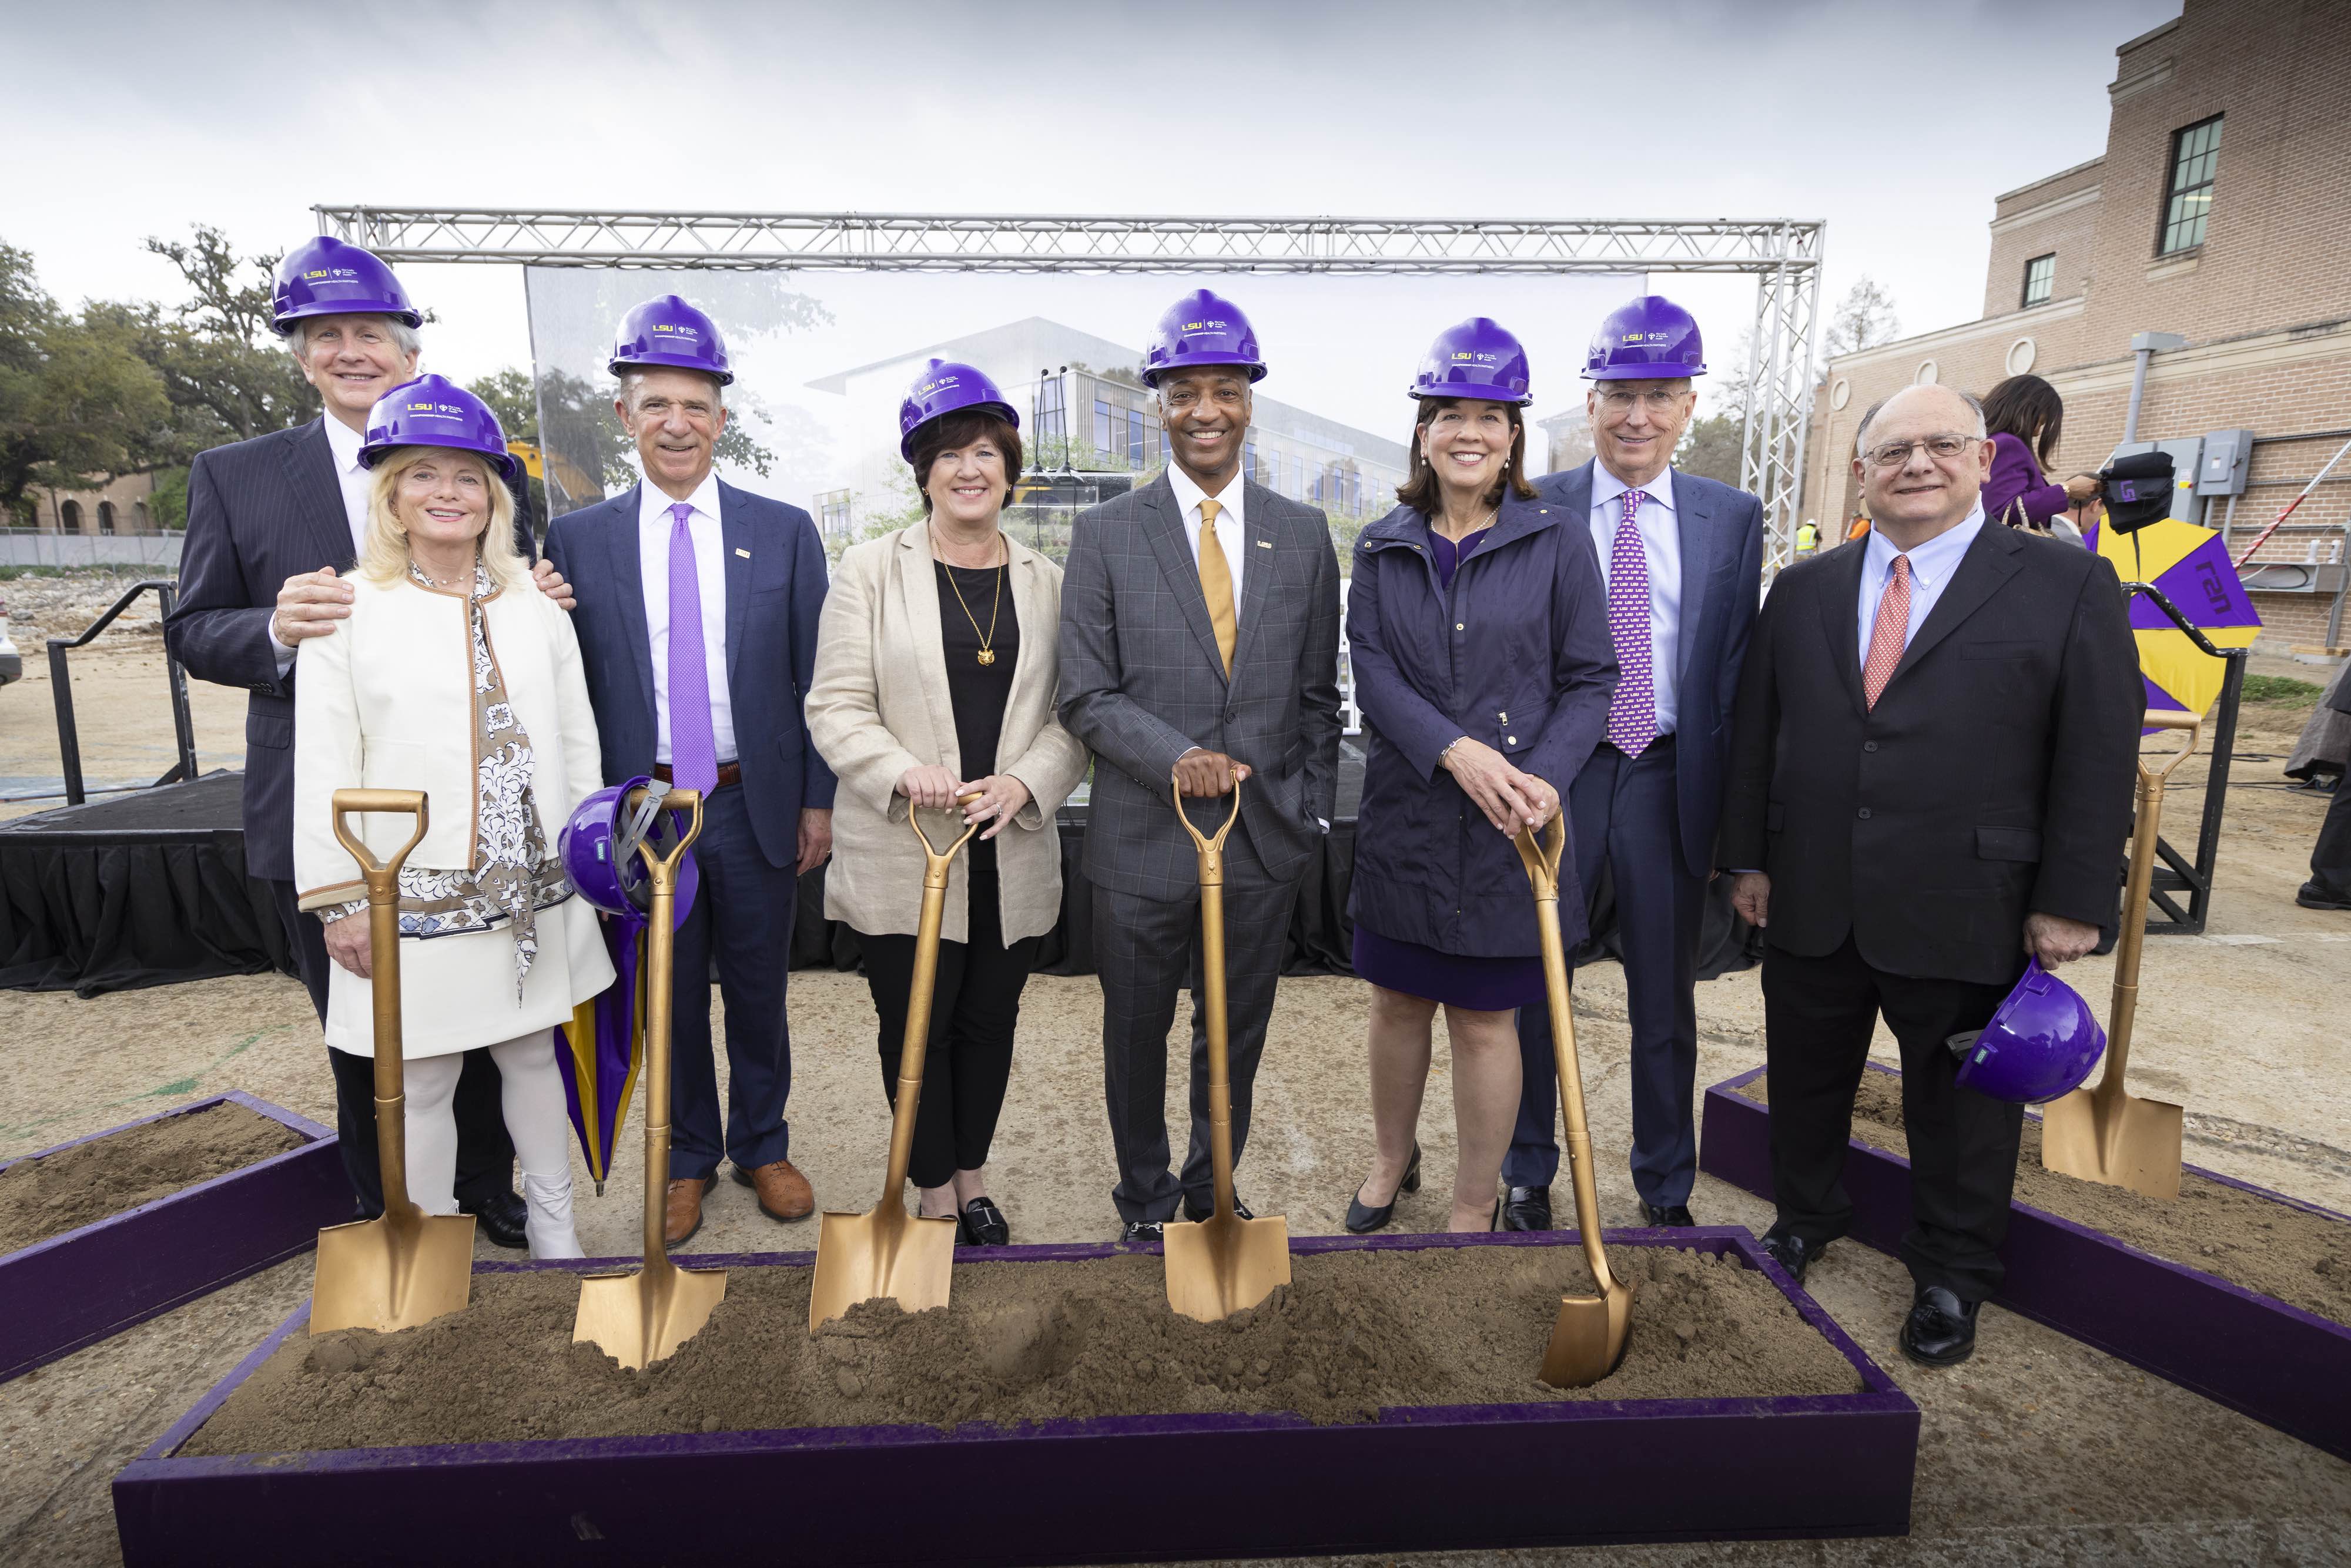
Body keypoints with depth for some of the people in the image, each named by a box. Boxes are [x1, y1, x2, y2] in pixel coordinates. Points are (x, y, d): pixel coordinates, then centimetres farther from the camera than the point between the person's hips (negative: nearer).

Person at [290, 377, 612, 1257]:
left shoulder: (536, 608, 6)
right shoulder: (350, 610, -3)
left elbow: (577, 743, 8)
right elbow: (324, 769, -4)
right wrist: (337, 900, -5)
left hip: (531, 891, 3)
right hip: (413, 898, -2)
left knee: (533, 1053, 16)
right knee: (422, 1081, 8)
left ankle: (552, 1220, 33)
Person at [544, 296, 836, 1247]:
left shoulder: (783, 531, 1)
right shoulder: (576, 541, 2)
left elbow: (815, 680, 1)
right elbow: (568, 689, 3)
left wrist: (819, 800, -2)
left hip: (758, 806, 0)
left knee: (758, 993, 14)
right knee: (671, 999, 13)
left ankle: (762, 1148, 34)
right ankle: (689, 1159, 33)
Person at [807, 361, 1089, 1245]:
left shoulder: (1047, 583, 8)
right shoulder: (870, 571, 0)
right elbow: (836, 708, -4)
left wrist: (1024, 784, -14)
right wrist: (906, 775, -21)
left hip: (1013, 853, 3)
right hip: (903, 855, -2)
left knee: (989, 1023, 14)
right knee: (916, 1029, 8)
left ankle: (973, 1180, 36)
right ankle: (936, 1196, 29)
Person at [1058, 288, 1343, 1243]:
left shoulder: (1303, 535, 4)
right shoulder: (1105, 533, -2)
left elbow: (1318, 696, 8)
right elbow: (1085, 696, -6)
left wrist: (1314, 815, 3)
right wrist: (1175, 756, -21)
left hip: (1265, 840, 2)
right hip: (1143, 838, -1)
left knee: (1236, 1037, 16)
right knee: (1136, 1036, 15)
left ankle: (1212, 1195, 40)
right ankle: (1145, 1202, 38)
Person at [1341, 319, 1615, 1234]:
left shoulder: (1554, 542, 0)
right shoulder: (1382, 548, 5)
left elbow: (1589, 678, -1)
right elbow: (1370, 669, -5)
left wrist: (1546, 776, -18)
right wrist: (1452, 749, -21)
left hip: (1509, 823, -2)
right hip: (1403, 817, 2)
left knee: (1484, 1019, 7)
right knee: (1398, 1002, 15)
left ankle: (1475, 1207, 27)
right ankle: (1393, 1160, 40)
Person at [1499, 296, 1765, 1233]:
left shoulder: (1733, 518, 5)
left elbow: (1738, 668, 4)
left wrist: (1731, 805, 0)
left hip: (1671, 778, 2)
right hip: (1556, 772, -1)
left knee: (1665, 998, 15)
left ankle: (1665, 1187, 35)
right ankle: (1529, 1174, 31)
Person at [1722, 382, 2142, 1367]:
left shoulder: (2069, 585, -3)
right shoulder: (1803, 588, 7)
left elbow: (2101, 756, -5)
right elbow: (1756, 733, 8)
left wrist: (2071, 902, -9)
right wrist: (1749, 859, 5)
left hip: (1966, 912, -3)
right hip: (1811, 906, 3)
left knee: (1960, 1106, 13)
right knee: (1806, 1082, 18)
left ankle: (1952, 1277, 35)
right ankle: (1805, 1220, 41)